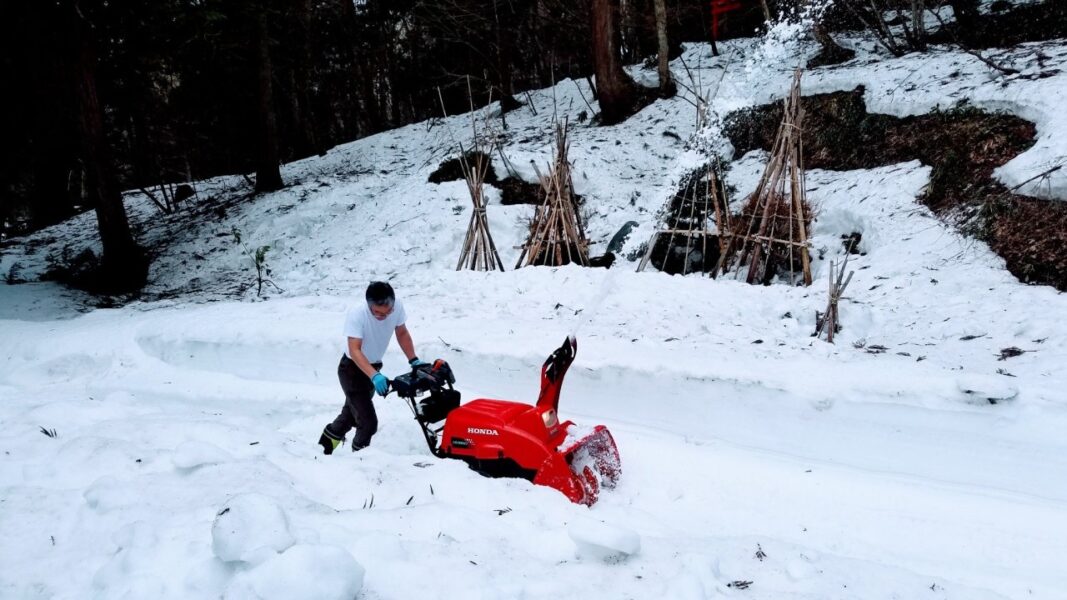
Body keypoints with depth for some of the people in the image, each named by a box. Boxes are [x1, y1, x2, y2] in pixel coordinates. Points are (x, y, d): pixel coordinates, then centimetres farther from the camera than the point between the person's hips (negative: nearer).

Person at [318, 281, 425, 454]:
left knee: (353, 413, 23)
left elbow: (402, 333, 0)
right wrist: (374, 376, -51)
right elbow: (354, 350, -38)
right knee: (369, 421, -12)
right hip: (353, 370, -6)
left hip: (373, 367, 6)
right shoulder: (356, 314, -32)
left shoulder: (397, 307, -18)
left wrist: (414, 360, -9)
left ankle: (326, 442, 46)